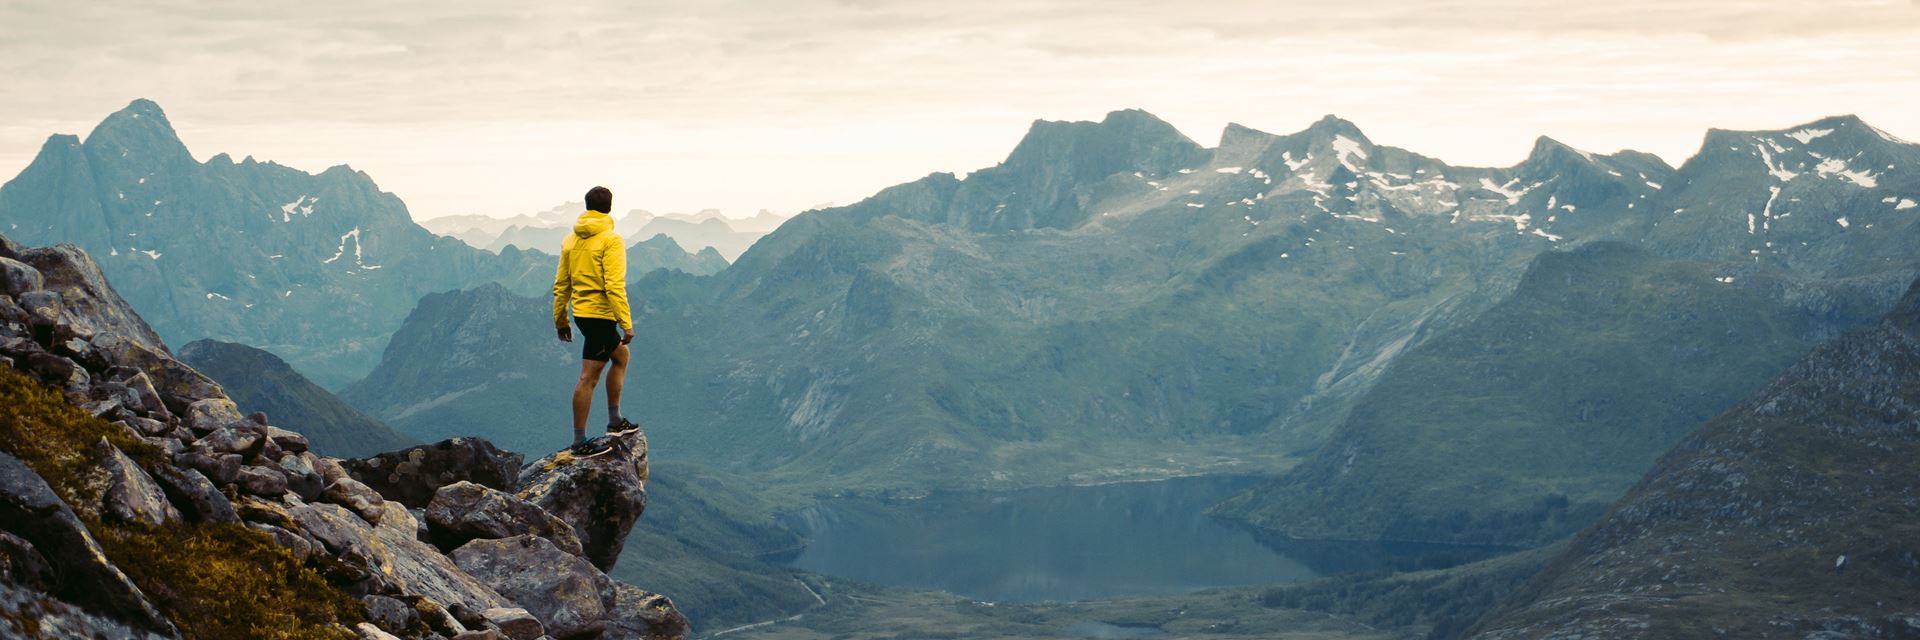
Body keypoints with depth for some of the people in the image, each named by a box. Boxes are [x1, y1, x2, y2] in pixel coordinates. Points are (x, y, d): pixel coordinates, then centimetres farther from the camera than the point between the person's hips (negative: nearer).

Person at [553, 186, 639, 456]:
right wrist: (627, 324, -19)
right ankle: (580, 442, -1)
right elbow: (614, 286, -21)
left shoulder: (571, 240, 8)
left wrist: (560, 320, 18)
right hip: (600, 313, -8)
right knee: (588, 377, -5)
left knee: (620, 356, 24)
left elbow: (561, 284, 11)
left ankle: (615, 421, 28)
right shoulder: (611, 240, -14)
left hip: (581, 312, 8)